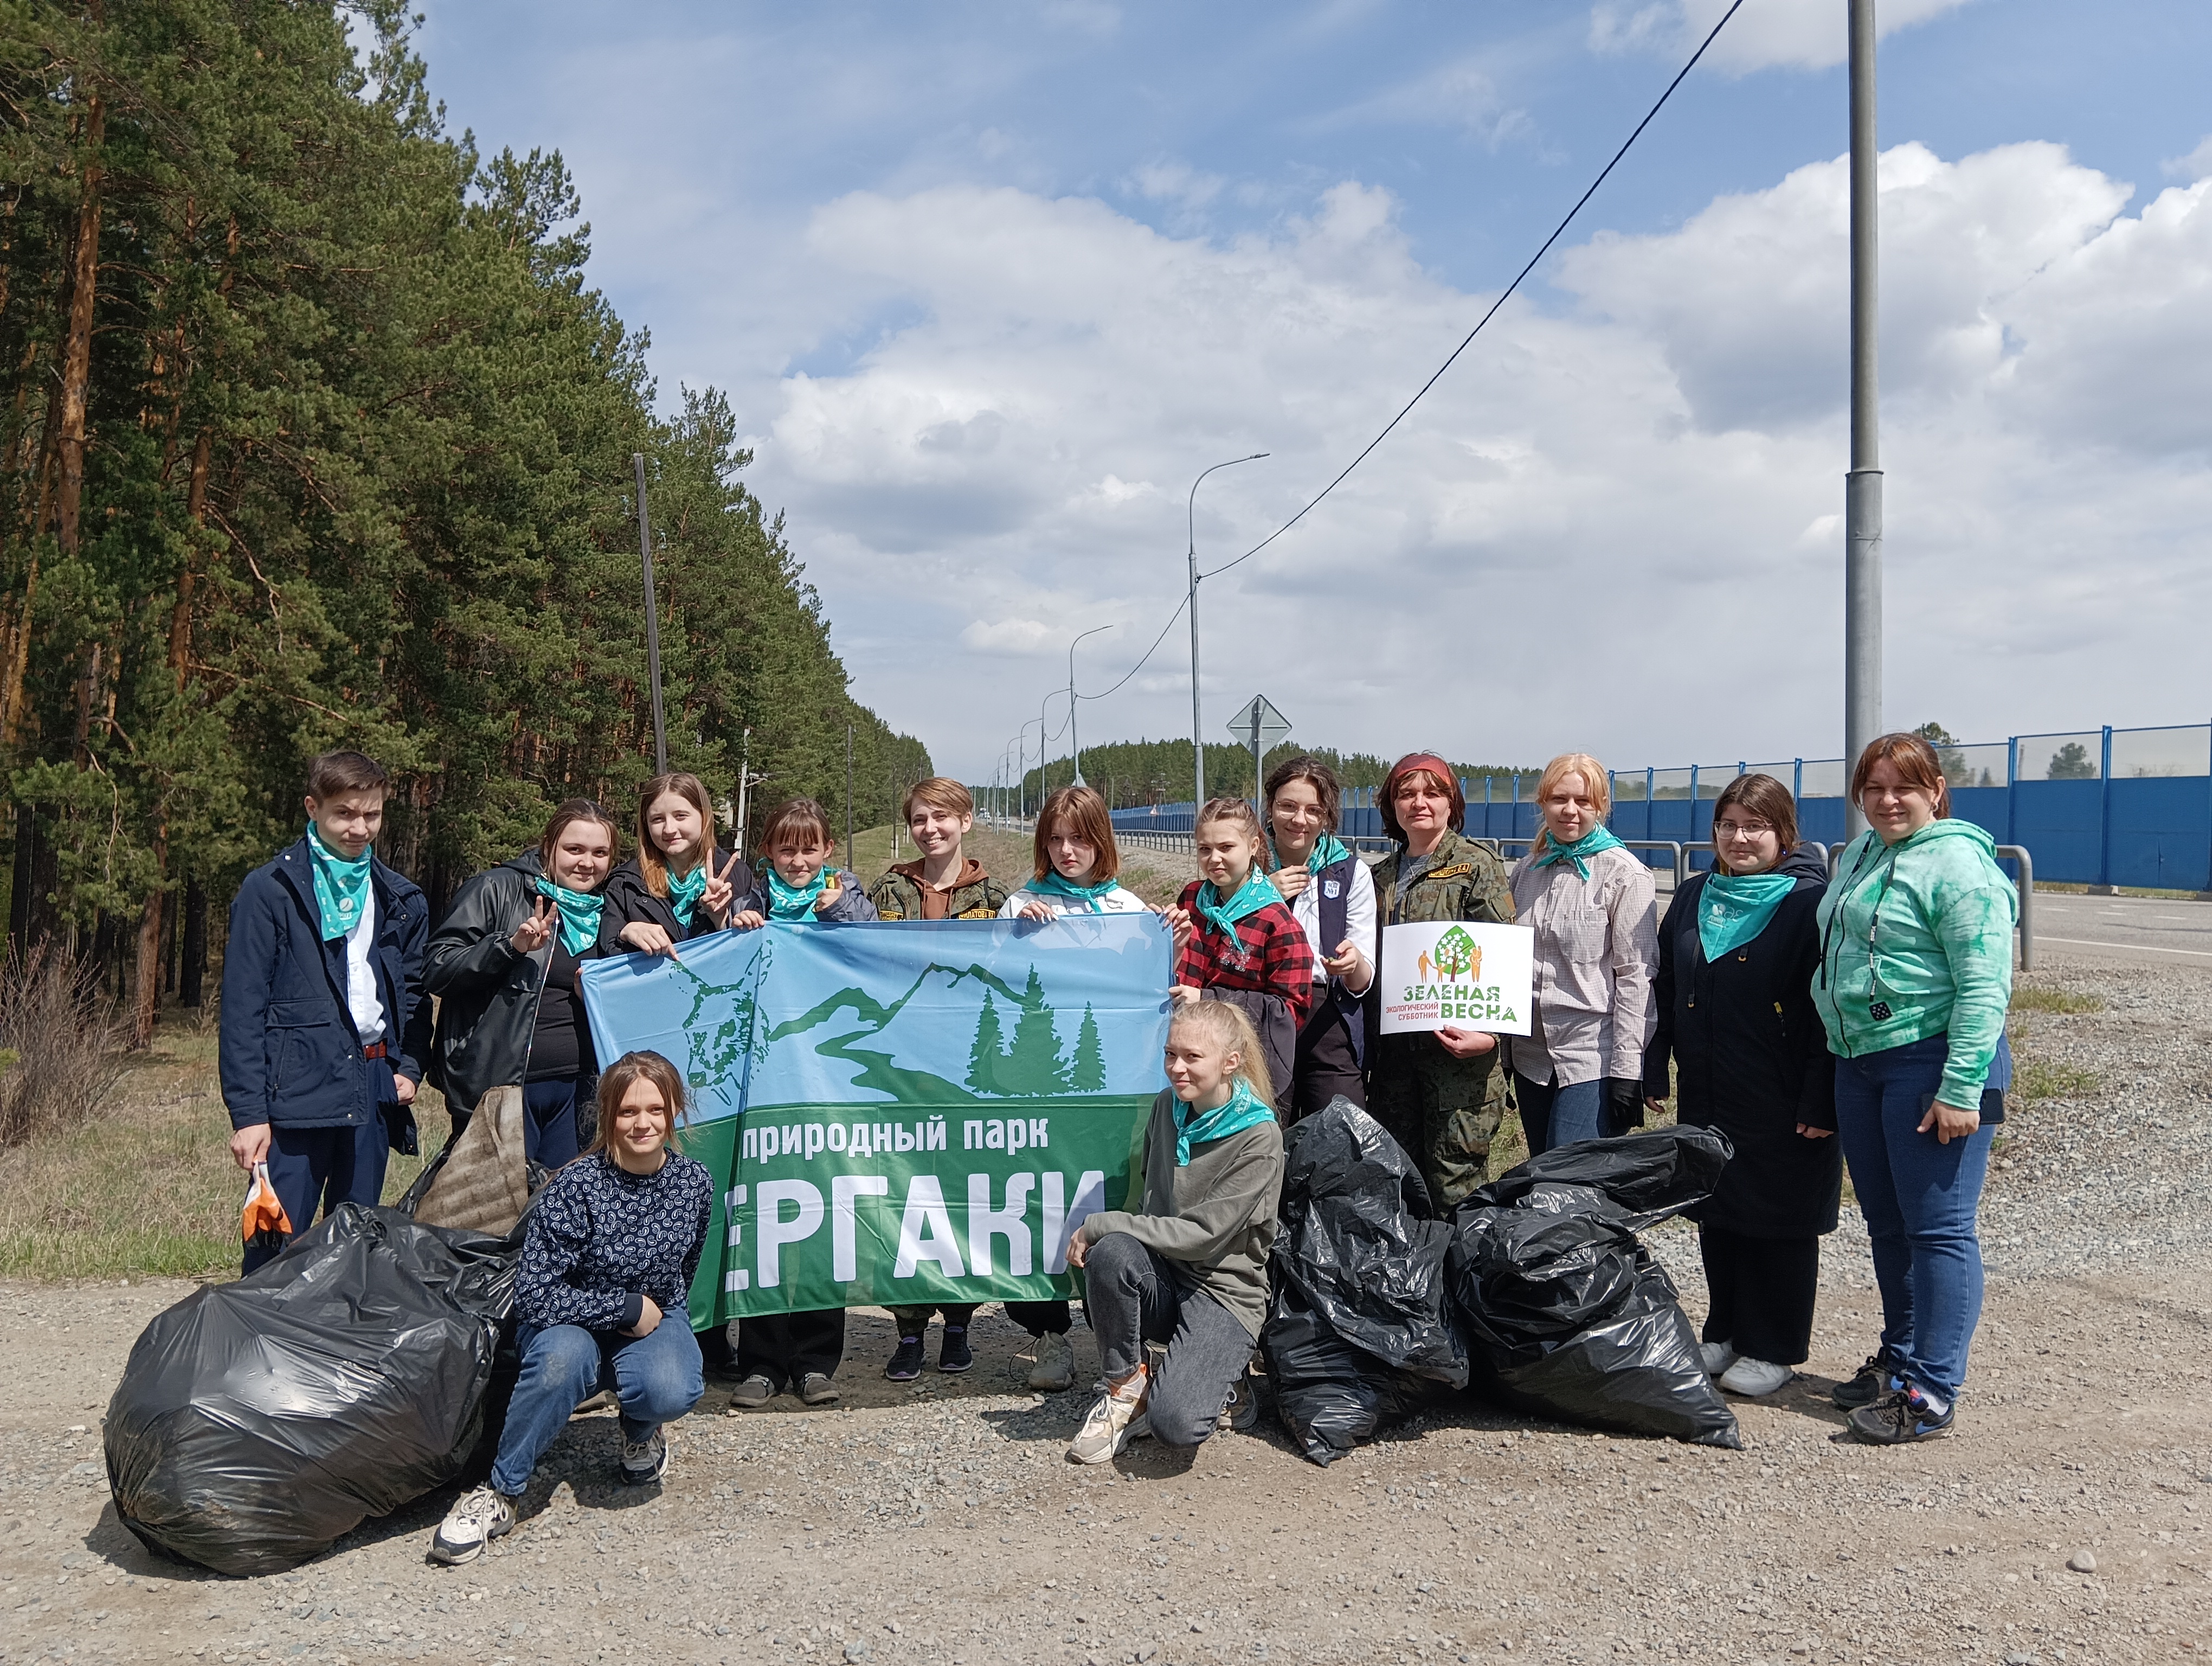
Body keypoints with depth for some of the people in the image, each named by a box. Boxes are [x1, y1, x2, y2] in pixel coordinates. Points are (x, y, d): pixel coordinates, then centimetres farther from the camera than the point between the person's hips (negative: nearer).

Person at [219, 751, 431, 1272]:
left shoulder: (401, 901, 13)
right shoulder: (270, 891, -3)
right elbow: (242, 1008, -6)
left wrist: (409, 1067, 4)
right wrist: (248, 1112, -11)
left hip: (373, 1089, 5)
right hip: (296, 1092, -5)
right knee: (276, 1250, -6)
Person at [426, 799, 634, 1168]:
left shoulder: (608, 920, 15)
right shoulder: (498, 890, -1)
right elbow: (436, 971, -7)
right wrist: (511, 945, -19)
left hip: (574, 1092, 5)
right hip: (499, 1086, -5)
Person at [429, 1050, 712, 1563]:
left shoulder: (694, 1183, -7)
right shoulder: (577, 1186, -21)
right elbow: (534, 1295, -23)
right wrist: (627, 1309, -21)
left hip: (653, 1322, 3)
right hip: (574, 1324, -3)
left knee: (672, 1391, -32)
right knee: (562, 1356, -39)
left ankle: (641, 1431, 8)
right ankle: (500, 1493, -18)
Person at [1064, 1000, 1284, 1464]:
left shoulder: (1259, 1138, -16)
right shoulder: (1167, 1107, 3)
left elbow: (1203, 1233, -21)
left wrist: (1102, 1224, -20)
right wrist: (1105, 1234, 3)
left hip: (1224, 1291, -5)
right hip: (1163, 1274, 5)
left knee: (1173, 1423, -28)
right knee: (1111, 1252, -32)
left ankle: (1222, 1383, 7)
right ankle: (1126, 1387, -10)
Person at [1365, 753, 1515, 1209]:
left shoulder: (1476, 865, -2)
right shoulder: (1381, 876, 17)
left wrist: (1488, 1032, -21)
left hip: (1456, 1045, -6)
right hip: (1394, 1047, 6)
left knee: (1455, 1176, -6)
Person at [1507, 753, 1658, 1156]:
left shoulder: (1625, 874, -6)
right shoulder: (1526, 871, 11)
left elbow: (1635, 975, -11)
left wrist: (1627, 1069, -15)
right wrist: (1506, 1052, 15)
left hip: (1593, 1058, -6)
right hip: (1531, 1056, 6)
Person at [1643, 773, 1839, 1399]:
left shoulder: (1810, 903, -8)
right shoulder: (1693, 900, 9)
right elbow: (1665, 989, 14)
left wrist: (1820, 1101, -16)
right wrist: (1652, 1069, 9)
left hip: (1783, 1105, -5)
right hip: (1705, 1096, 6)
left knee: (1779, 1217, 4)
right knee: (1716, 1214, 13)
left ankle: (1773, 1349, 17)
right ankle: (1725, 1331, 28)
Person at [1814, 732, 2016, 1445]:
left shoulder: (1958, 865, -12)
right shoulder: (1859, 855, 14)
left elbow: (1984, 987, -17)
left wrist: (1962, 1087, -21)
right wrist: (1840, 1051, 20)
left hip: (1931, 1060, -8)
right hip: (1859, 1061, 9)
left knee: (1938, 1227, -4)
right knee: (1886, 1224, 16)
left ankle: (1932, 1391, 2)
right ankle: (1898, 1359, 29)